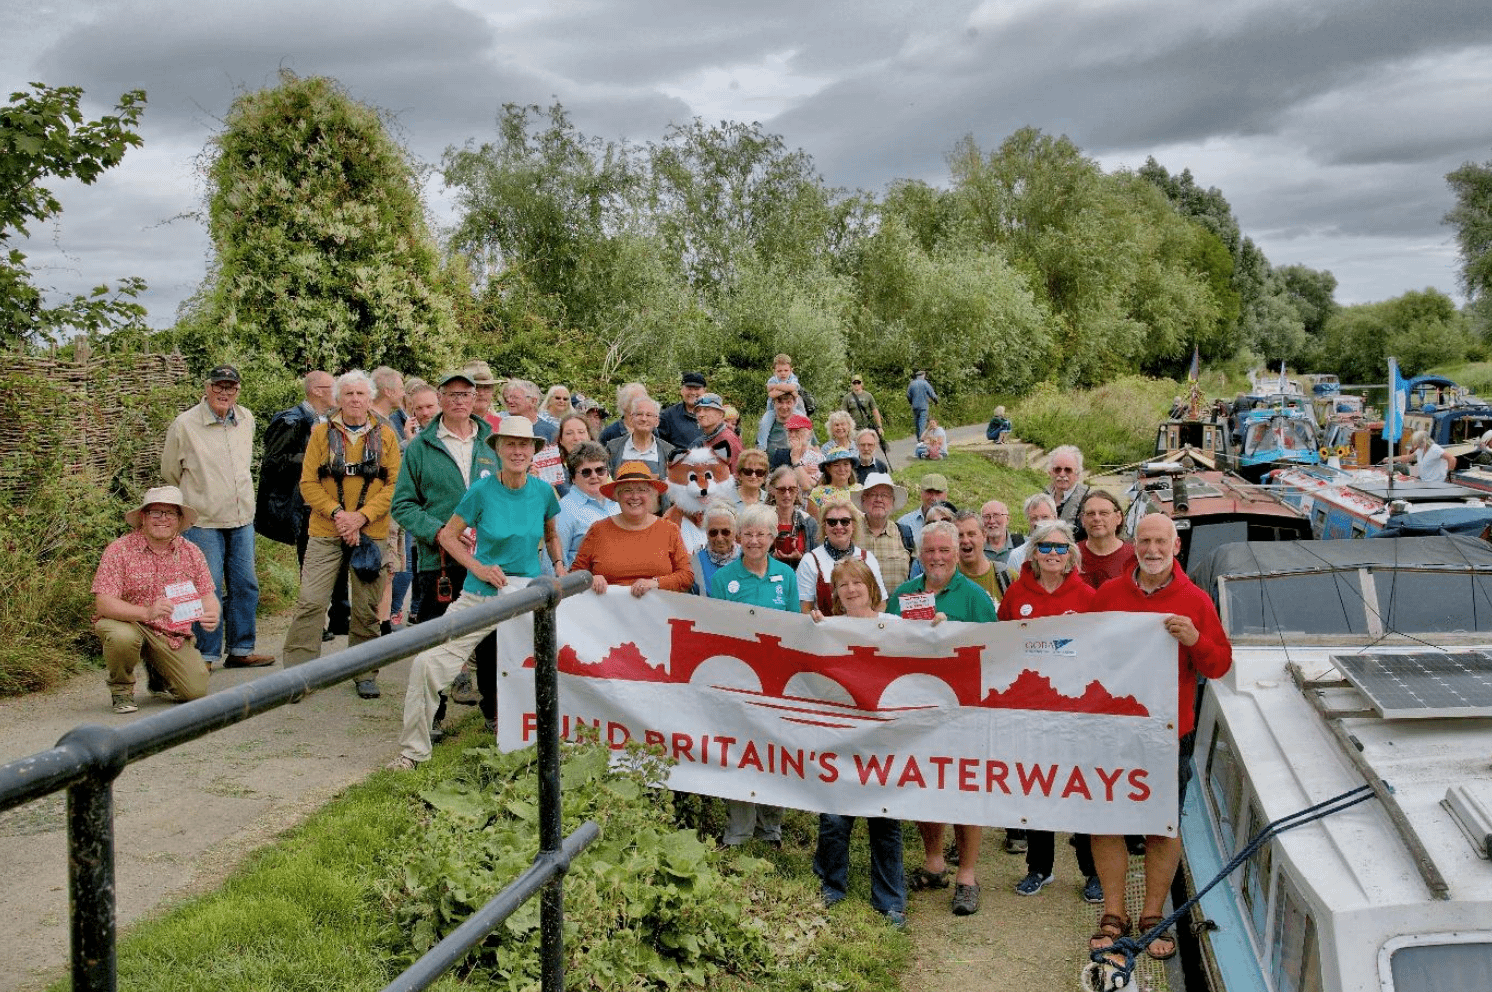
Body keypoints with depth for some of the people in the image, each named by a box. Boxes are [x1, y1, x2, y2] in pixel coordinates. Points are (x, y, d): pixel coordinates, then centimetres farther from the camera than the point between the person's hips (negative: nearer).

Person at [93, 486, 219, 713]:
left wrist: (211, 614, -26)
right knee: (123, 638, -38)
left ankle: (157, 670, 25)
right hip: (126, 622, -3)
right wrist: (147, 612, -39)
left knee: (196, 690, -10)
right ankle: (121, 688, -5)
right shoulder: (119, 550, -14)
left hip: (173, 633, 3)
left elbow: (207, 595, -1)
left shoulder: (191, 552, -1)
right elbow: (103, 603, -22)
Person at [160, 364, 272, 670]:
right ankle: (206, 655, 7)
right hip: (203, 521, -5)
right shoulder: (184, 424, -7)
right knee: (209, 588, -4)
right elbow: (170, 471, 7)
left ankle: (241, 650, 19)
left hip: (242, 518, 5)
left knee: (245, 585, 8)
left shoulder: (246, 420, 8)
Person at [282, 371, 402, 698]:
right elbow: (308, 483, 1)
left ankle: (365, 674, 19)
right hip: (325, 533, 0)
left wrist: (362, 516, -13)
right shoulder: (322, 433, 5)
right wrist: (336, 513, -13)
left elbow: (395, 484, -2)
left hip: (372, 533, 0)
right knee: (310, 602, -5)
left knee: (367, 608, 7)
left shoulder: (385, 435, 5)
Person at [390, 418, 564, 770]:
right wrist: (478, 567, -11)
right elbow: (448, 535, 0)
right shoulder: (482, 490, -9)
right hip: (480, 595, -2)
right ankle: (414, 749, 3)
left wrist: (559, 565, 1)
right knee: (428, 663, -12)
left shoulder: (544, 491, 0)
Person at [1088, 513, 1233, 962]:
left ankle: (1153, 916, 20)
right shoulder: (1108, 594, 6)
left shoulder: (1196, 601, 1)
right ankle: (1113, 915, 16)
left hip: (1168, 731, -1)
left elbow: (1219, 665, 0)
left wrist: (1195, 640, -18)